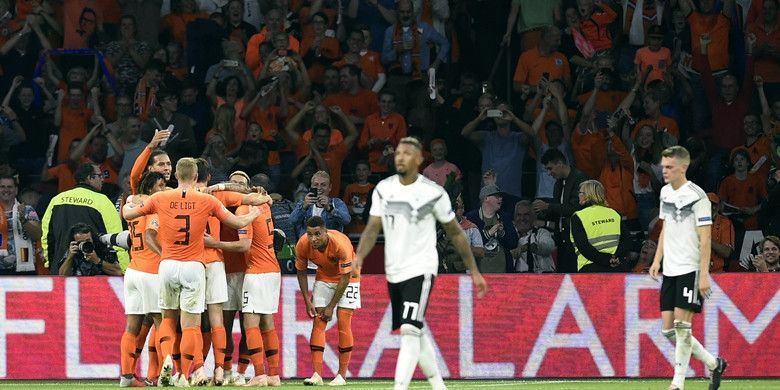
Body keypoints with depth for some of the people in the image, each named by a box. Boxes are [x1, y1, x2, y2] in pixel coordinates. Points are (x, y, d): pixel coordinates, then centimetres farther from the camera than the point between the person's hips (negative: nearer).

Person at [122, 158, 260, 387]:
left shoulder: (160, 199, 1)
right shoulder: (207, 201, -1)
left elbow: (128, 213, 13)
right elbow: (237, 223, 9)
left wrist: (127, 205, 37)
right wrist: (253, 215, 31)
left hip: (167, 265, 2)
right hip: (194, 265, -1)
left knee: (168, 317, 18)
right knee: (190, 324, 2)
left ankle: (167, 358, -6)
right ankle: (184, 375, 0)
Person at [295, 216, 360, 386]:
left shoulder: (341, 244, -35)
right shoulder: (302, 245, -24)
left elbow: (345, 278, -26)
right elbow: (301, 272, -5)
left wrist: (331, 306, -22)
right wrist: (308, 301, -10)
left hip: (347, 278, -4)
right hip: (324, 278, 4)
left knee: (343, 323, -10)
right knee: (318, 323, -8)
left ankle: (342, 375, -4)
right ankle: (317, 374, -11)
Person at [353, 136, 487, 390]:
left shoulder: (433, 193, -8)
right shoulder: (383, 189, 4)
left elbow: (455, 233, 0)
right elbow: (373, 227, -1)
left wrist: (474, 271, 3)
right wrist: (360, 257, -20)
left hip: (420, 269, -5)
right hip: (393, 271, 5)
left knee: (410, 330, -18)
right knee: (417, 331, 13)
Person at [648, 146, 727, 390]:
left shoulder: (696, 196, -11)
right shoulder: (666, 193, 12)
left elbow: (705, 238, -13)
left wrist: (704, 274, -17)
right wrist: (657, 260, 15)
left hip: (690, 269, -8)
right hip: (670, 269, 8)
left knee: (682, 326, -12)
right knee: (668, 329, 5)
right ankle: (713, 364, 21)